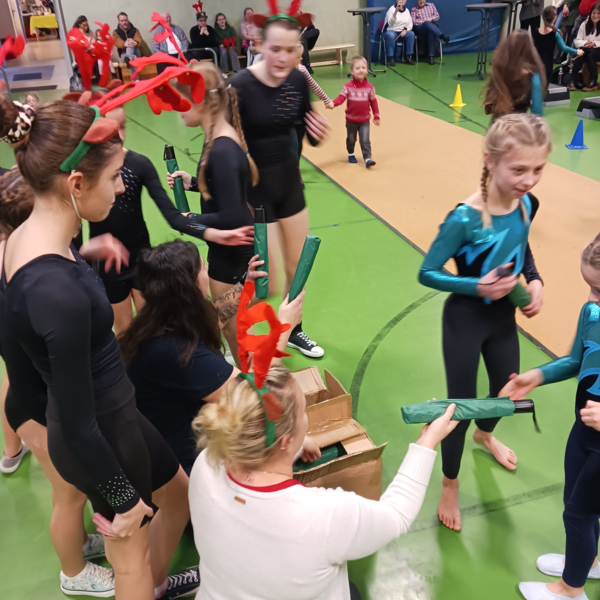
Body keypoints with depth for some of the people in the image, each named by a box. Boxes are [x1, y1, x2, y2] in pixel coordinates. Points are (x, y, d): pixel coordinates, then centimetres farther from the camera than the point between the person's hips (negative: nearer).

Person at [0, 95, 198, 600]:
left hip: (109, 412, 9)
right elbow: (78, 425, -25)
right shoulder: (57, 292, -35)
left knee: (180, 493, 31)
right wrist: (121, 498, -13)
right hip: (101, 436, -9)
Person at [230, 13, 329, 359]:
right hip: (254, 190, -6)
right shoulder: (241, 86, -22)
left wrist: (319, 134, -15)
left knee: (298, 270, 18)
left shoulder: (298, 81, -4)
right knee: (266, 284, -2)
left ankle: (293, 331, 43)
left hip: (290, 184, 6)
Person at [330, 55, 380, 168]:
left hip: (364, 120, 0)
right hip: (351, 119, 1)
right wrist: (333, 103, -38)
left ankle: (367, 158, -7)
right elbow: (341, 98, -17)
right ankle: (351, 154, 40)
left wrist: (376, 116, 1)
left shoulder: (369, 87, -5)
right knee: (351, 139, 18)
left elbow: (373, 102, 0)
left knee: (365, 140, -7)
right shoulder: (348, 86, -9)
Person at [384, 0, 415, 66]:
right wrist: (396, 11, -33)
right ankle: (390, 58, -33)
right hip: (391, 31, -4)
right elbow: (390, 23, -23)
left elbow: (410, 25, 7)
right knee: (390, 35, -39)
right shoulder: (392, 9, -7)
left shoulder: (407, 11, 8)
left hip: (402, 32, 4)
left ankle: (408, 57, -20)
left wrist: (405, 30, -14)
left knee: (411, 34, -25)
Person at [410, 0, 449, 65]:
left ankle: (431, 56, -45)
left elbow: (437, 16, 14)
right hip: (420, 29, -1)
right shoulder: (413, 9, 14)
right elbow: (413, 22, 0)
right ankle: (442, 36, -54)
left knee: (431, 32, -37)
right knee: (427, 23, -37)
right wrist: (425, 20, -9)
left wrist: (431, 19, -8)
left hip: (432, 27, 1)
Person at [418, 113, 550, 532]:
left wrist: (534, 280, -5)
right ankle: (450, 487, 31)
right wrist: (478, 286, -31)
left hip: (505, 316, 7)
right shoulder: (465, 219, -28)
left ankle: (485, 434, 62)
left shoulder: (526, 204, -9)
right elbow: (427, 274, -20)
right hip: (466, 320, -7)